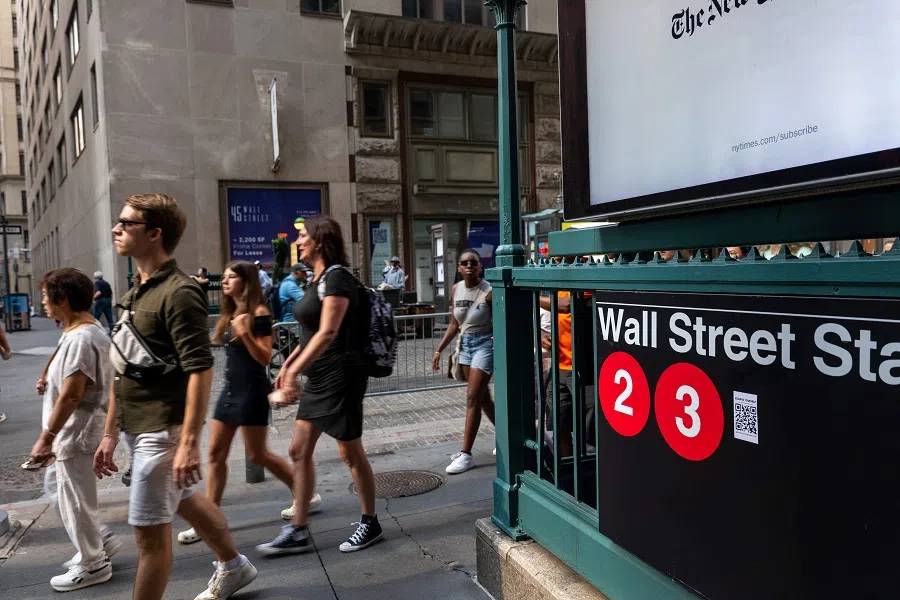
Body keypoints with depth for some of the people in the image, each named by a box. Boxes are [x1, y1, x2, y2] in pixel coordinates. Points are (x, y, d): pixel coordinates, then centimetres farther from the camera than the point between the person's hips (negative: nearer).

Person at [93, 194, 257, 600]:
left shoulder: (177, 292, -18)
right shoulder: (137, 292, 10)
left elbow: (200, 370, -24)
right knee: (184, 500, 24)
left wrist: (189, 442, -27)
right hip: (138, 428, 9)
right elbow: (123, 371, 14)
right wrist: (110, 433, 15)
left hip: (162, 430, -9)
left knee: (149, 530, 1)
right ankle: (233, 566, 44)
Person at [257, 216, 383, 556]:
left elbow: (328, 333, -25)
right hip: (319, 379, 10)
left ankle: (370, 525, 21)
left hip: (340, 377, -10)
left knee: (350, 453, 3)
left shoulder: (336, 277, -15)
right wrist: (289, 364, 17)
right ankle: (298, 532, 20)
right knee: (299, 451, 10)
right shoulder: (318, 279, 13)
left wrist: (294, 372, -28)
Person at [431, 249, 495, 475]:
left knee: (472, 398, -7)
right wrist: (439, 350, 9)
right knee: (482, 397, 16)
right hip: (465, 344, 7)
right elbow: (454, 324, 11)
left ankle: (465, 454, 0)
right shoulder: (456, 289, 4)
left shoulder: (488, 291, -16)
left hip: (485, 344, -7)